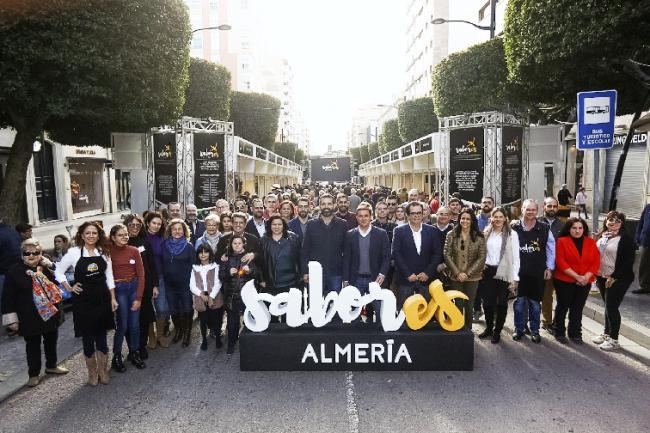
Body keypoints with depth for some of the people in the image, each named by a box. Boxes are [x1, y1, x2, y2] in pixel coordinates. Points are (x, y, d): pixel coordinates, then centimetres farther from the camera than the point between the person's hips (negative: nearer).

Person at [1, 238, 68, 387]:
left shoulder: (47, 267, 0)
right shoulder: (14, 271, -10)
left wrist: (49, 265, -9)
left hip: (51, 313, 4)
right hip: (29, 318, -4)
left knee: (51, 341, 18)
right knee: (32, 345, 9)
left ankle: (51, 366, 38)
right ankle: (34, 374, 25)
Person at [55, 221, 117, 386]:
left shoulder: (104, 252, 2)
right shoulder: (74, 252, -6)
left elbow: (109, 277, 6)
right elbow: (59, 272, 5)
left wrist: (113, 298, 3)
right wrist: (69, 288, -2)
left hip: (102, 299, 2)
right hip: (83, 301, -2)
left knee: (101, 336, 8)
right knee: (87, 337, 6)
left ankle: (103, 371, 22)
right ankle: (92, 372, 22)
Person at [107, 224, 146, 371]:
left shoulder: (134, 250, 0)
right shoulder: (109, 252, -7)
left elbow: (141, 274, 1)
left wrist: (139, 298, -3)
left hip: (134, 287, 3)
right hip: (118, 289, -3)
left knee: (135, 324, 8)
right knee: (122, 325, -2)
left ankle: (135, 353, 26)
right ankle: (116, 357, 17)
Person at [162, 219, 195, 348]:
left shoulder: (189, 247, -5)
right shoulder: (164, 246, 3)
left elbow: (193, 266, -5)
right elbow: (161, 264, 9)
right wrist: (163, 279, 4)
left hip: (185, 284, -3)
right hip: (169, 284, 3)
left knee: (187, 310, 4)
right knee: (173, 310, 14)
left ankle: (187, 333, 21)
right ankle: (178, 330, 33)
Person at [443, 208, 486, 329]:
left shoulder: (479, 237, -2)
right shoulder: (451, 235, -1)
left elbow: (481, 258, -4)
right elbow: (447, 255, -4)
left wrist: (468, 273, -11)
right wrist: (457, 273, -11)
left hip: (472, 277, 0)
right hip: (455, 277, 0)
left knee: (469, 305, 7)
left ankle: (468, 330, 22)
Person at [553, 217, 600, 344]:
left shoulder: (591, 242, 7)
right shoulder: (562, 241, -5)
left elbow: (596, 262, 2)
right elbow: (560, 262, -12)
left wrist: (586, 277, -12)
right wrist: (576, 276, -17)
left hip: (585, 283, 3)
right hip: (564, 281, -3)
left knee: (578, 309, 10)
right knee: (563, 307, 8)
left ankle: (575, 334, 23)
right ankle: (559, 332, 20)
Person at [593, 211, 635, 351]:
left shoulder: (626, 239, -11)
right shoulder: (601, 236, 8)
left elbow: (628, 261, -14)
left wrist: (613, 277, -15)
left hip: (618, 280, -6)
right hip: (602, 277, 6)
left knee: (611, 307, -4)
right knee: (608, 306, 16)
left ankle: (614, 339, 9)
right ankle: (606, 333, 28)